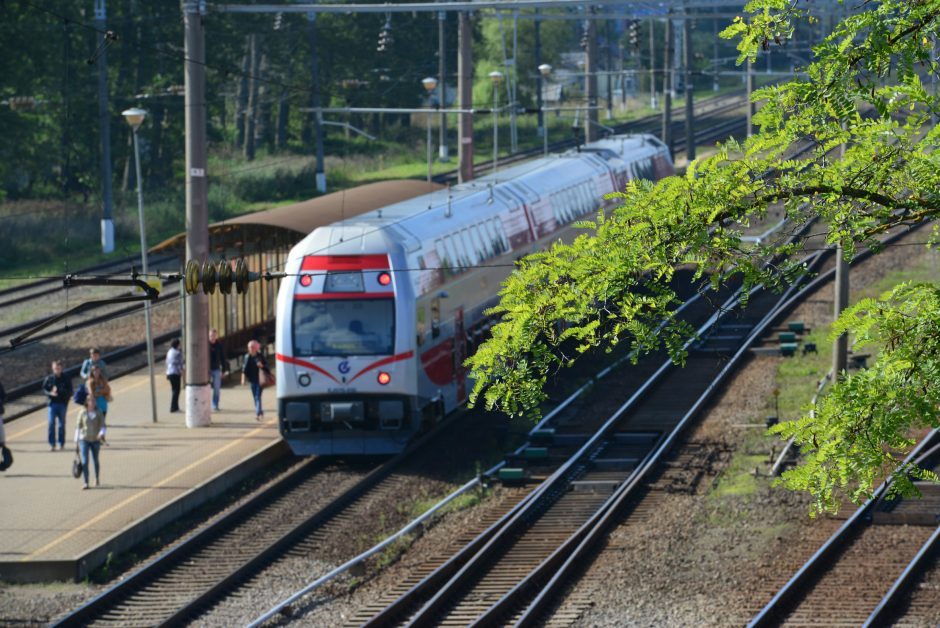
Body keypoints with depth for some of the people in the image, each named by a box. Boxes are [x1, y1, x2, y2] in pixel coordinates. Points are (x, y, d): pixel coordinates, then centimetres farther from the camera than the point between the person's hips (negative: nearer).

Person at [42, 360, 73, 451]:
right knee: (51, 423, -6)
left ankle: (61, 443, 20)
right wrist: (51, 393, -15)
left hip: (62, 403, 0)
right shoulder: (49, 378, 1)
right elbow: (44, 389, 5)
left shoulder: (66, 379, -1)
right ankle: (52, 444, -1)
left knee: (62, 424, 8)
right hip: (52, 403, 0)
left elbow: (69, 391, 0)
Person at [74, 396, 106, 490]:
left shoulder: (99, 413, -3)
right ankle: (86, 483, -10)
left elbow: (103, 426, -4)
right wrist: (76, 441, 6)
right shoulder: (82, 412, -3)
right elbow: (78, 426, 5)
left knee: (95, 460, 14)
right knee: (84, 461, -11)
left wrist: (102, 433, -27)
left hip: (95, 440, 1)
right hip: (84, 439, -1)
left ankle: (97, 478, 39)